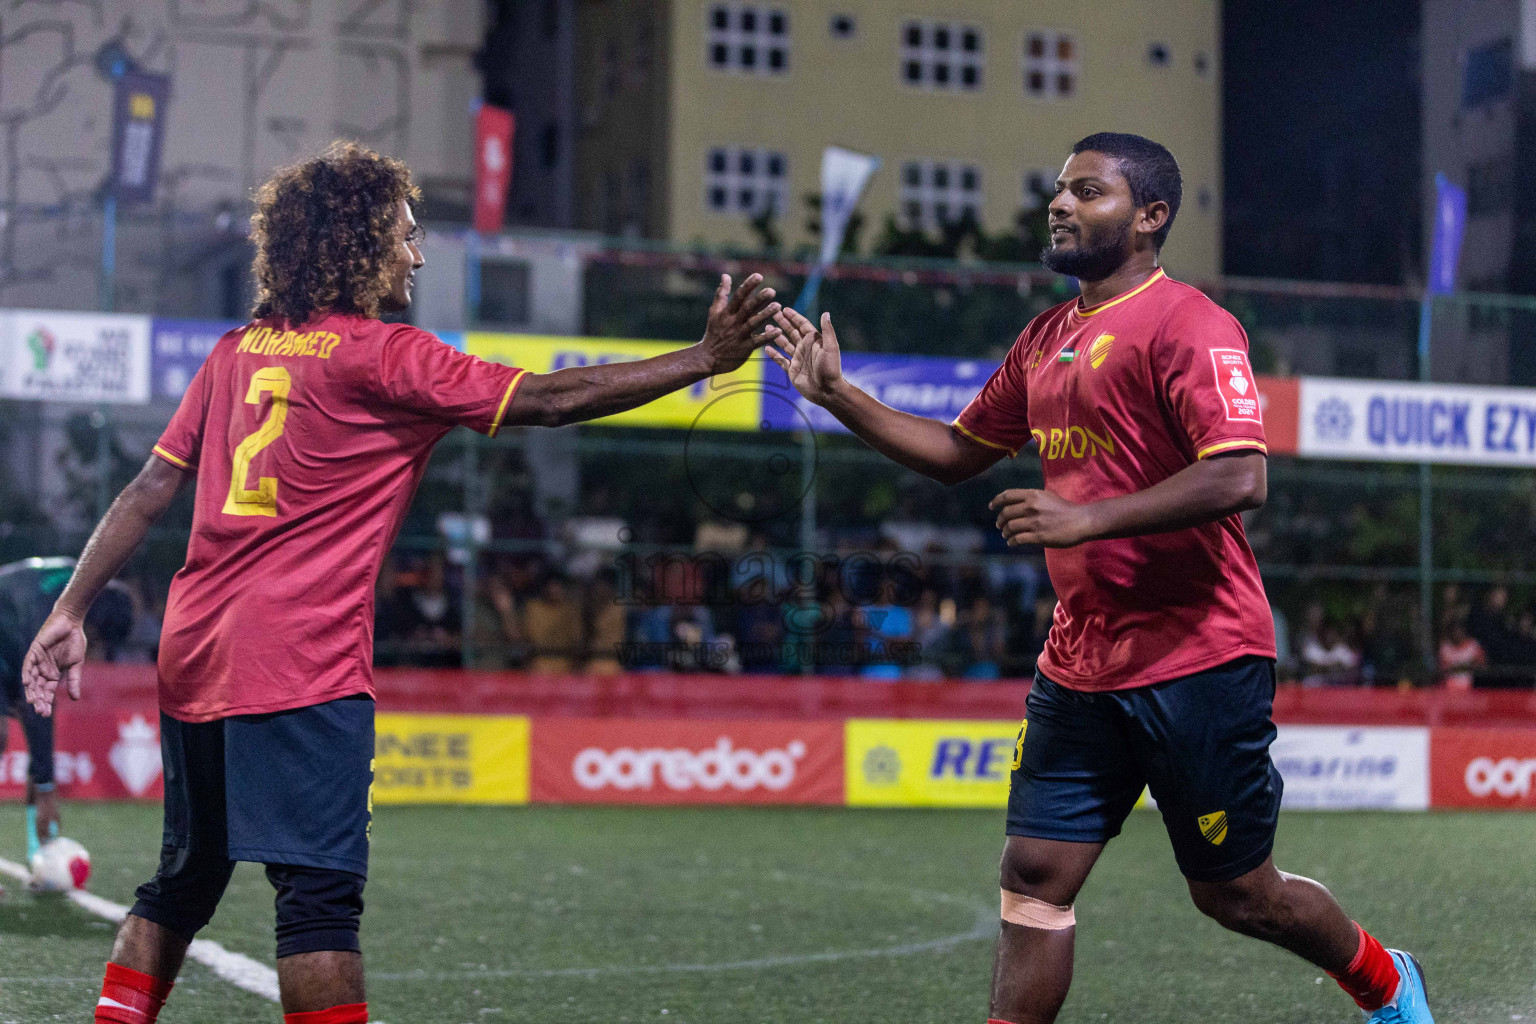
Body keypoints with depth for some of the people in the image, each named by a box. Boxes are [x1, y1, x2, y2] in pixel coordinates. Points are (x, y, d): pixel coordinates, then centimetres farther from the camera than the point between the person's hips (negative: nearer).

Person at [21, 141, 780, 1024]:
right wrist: (705, 359, -8)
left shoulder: (237, 352, 13)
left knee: (183, 883, 17)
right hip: (303, 662, -8)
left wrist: (72, 610, 15)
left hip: (193, 653, 8)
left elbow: (149, 492, 12)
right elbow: (547, 401, -9)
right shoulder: (382, 355, -6)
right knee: (322, 894, -7)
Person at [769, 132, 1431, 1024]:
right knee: (1035, 876, -1)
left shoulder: (1187, 324, -12)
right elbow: (957, 452, 24)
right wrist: (837, 393, 13)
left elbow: (1239, 479, -23)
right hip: (1079, 666, 7)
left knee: (1236, 895, 6)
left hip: (1198, 660, -7)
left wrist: (1086, 519, -26)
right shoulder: (1047, 339, 14)